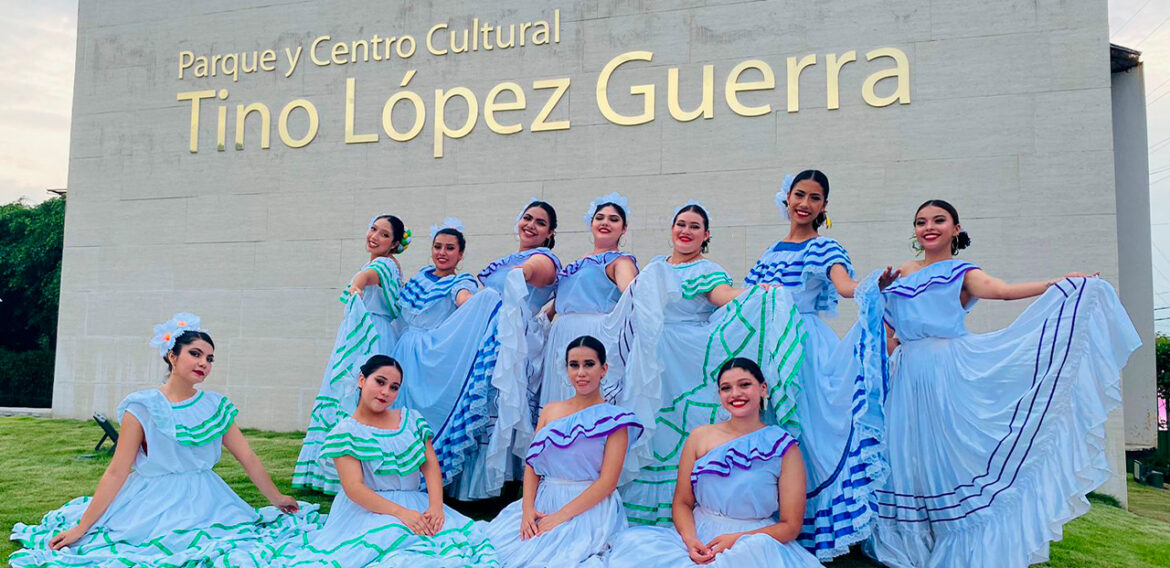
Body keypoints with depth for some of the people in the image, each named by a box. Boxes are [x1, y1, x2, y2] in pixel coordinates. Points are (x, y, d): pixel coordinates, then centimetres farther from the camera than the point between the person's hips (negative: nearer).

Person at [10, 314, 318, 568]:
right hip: (151, 506, -3)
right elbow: (117, 472, -4)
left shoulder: (216, 407, 5)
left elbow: (248, 458, 9)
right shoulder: (143, 407, -4)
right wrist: (81, 527, -7)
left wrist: (277, 498, 12)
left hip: (204, 503, 3)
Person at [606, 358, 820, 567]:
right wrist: (690, 540, -13)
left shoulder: (784, 448, 1)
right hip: (698, 538, 3)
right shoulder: (700, 437, 9)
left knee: (759, 547, -40)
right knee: (630, 540, -24)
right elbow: (682, 502, 9)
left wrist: (737, 539, -17)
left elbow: (791, 526, -2)